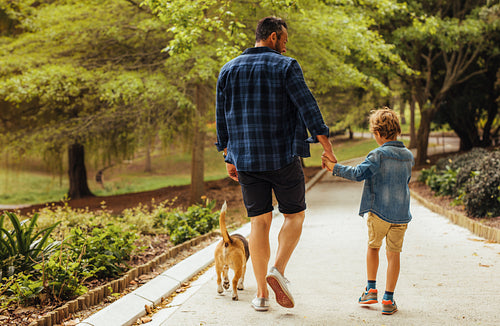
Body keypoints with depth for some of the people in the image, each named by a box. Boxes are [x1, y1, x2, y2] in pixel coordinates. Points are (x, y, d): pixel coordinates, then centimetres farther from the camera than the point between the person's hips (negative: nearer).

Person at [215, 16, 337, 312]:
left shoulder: (228, 70, 10)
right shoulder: (286, 66, -4)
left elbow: (222, 117, 12)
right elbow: (307, 107, -11)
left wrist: (228, 156, 19)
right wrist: (327, 146, -6)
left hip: (246, 159, 4)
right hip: (283, 156, -4)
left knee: (259, 221, 8)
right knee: (295, 214, 11)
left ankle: (262, 294, 7)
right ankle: (278, 270, -9)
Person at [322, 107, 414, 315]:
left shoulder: (379, 154, -11)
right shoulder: (409, 156, 7)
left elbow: (359, 173, -18)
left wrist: (335, 168, -10)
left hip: (379, 212, -3)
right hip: (401, 213, 4)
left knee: (373, 246, 19)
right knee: (393, 254, 7)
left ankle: (371, 289, 18)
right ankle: (388, 300, 7)